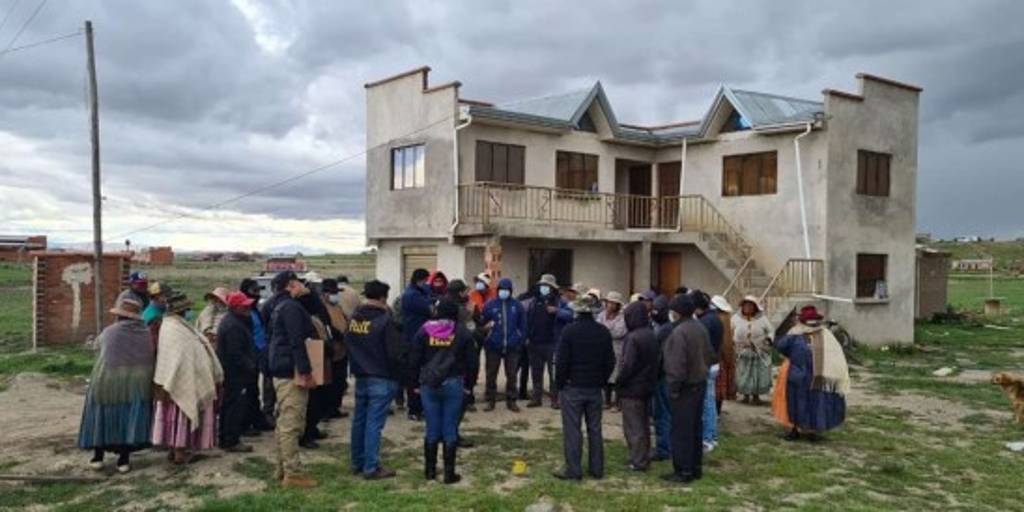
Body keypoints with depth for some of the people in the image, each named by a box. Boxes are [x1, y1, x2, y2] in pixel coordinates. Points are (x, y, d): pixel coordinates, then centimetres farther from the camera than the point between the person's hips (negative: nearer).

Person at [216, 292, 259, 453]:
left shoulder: (229, 322, 16)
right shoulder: (233, 326, -20)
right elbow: (236, 354, -24)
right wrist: (251, 367, -15)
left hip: (229, 373, 11)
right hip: (237, 374, -11)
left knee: (228, 406, 17)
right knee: (236, 407, -5)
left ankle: (226, 439, 26)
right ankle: (232, 442, 0)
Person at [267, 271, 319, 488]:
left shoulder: (279, 307, 18)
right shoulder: (292, 307, -14)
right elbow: (297, 342, -21)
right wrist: (305, 372, -23)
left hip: (281, 372, 11)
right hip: (292, 373, -11)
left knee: (284, 423, 16)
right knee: (292, 424, -8)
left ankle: (282, 468, 24)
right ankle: (292, 473, -4)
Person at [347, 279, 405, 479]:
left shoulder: (354, 318, 3)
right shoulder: (385, 320, -18)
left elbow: (348, 344, 14)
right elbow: (396, 352, -17)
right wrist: (399, 372, 0)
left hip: (360, 376, 7)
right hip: (382, 378, -7)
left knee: (359, 420, 15)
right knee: (374, 423, -4)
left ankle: (357, 463, 24)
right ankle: (371, 468, 0)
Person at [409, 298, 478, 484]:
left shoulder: (425, 330, 3)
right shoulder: (462, 332, -1)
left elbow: (414, 359, 4)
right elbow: (471, 361, 1)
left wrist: (417, 381, 11)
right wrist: (469, 384, 9)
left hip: (428, 384, 2)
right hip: (453, 384, -1)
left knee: (432, 429, 10)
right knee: (450, 429, 4)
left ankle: (430, 470, 17)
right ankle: (449, 472, 7)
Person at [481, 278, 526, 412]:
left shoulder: (517, 305, 2)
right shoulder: (490, 305, -1)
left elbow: (522, 325, 5)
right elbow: (482, 322, 3)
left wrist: (521, 340, 0)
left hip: (512, 347, 1)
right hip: (493, 346, -1)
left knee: (511, 374, 8)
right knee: (491, 374, 5)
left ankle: (511, 400, 18)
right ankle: (490, 400, 15)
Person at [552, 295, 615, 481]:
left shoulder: (569, 331, -13)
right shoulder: (603, 332, 2)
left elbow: (561, 361, -13)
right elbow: (610, 361, 6)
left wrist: (559, 384, -2)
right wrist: (602, 381, 15)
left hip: (572, 387, -5)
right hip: (595, 388, 5)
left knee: (572, 429, 1)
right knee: (595, 429, 13)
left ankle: (573, 469, 3)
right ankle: (597, 468, 19)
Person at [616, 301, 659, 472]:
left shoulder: (633, 337, -21)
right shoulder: (652, 335, 4)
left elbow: (627, 365, -22)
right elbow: (657, 360, 11)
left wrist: (619, 383, -9)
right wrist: (652, 379, 17)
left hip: (632, 388, -8)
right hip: (648, 386, 8)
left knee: (633, 426, 1)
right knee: (644, 424, 18)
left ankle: (638, 461, 5)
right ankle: (644, 457, 27)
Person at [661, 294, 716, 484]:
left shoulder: (679, 332, -23)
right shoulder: (700, 328, 6)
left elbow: (677, 365, -24)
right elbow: (709, 356, 15)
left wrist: (673, 389, -16)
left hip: (685, 388, -9)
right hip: (700, 383, 9)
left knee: (682, 431, 0)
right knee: (695, 428, 17)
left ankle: (683, 471, 6)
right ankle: (696, 468, 26)